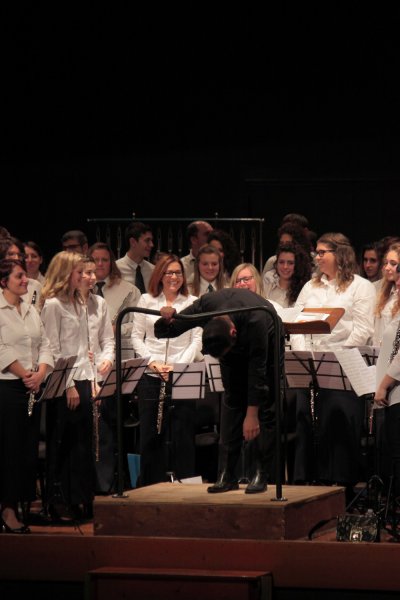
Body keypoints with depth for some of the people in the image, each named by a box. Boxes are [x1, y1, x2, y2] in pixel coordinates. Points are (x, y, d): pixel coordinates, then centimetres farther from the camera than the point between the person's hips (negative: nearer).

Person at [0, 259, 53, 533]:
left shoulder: (31, 310, 14)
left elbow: (44, 345, 12)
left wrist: (40, 374, -4)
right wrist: (25, 375, -14)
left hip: (32, 387, 7)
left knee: (29, 447, 7)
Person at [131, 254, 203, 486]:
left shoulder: (192, 303, 6)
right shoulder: (146, 301, 9)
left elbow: (197, 340, 1)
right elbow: (137, 337, 7)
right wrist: (153, 362, -7)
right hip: (151, 377, 1)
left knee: (183, 434, -1)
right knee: (151, 435, 4)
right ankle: (151, 486, 13)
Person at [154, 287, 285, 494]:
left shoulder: (256, 320, -43)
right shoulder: (204, 308, -32)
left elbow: (257, 369, -35)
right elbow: (162, 333, -21)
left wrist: (252, 414, -34)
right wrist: (166, 321, -45)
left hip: (266, 343, -4)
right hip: (236, 345, 4)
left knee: (266, 406, -11)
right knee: (232, 400, -4)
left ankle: (261, 475, -8)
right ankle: (227, 474, -4)